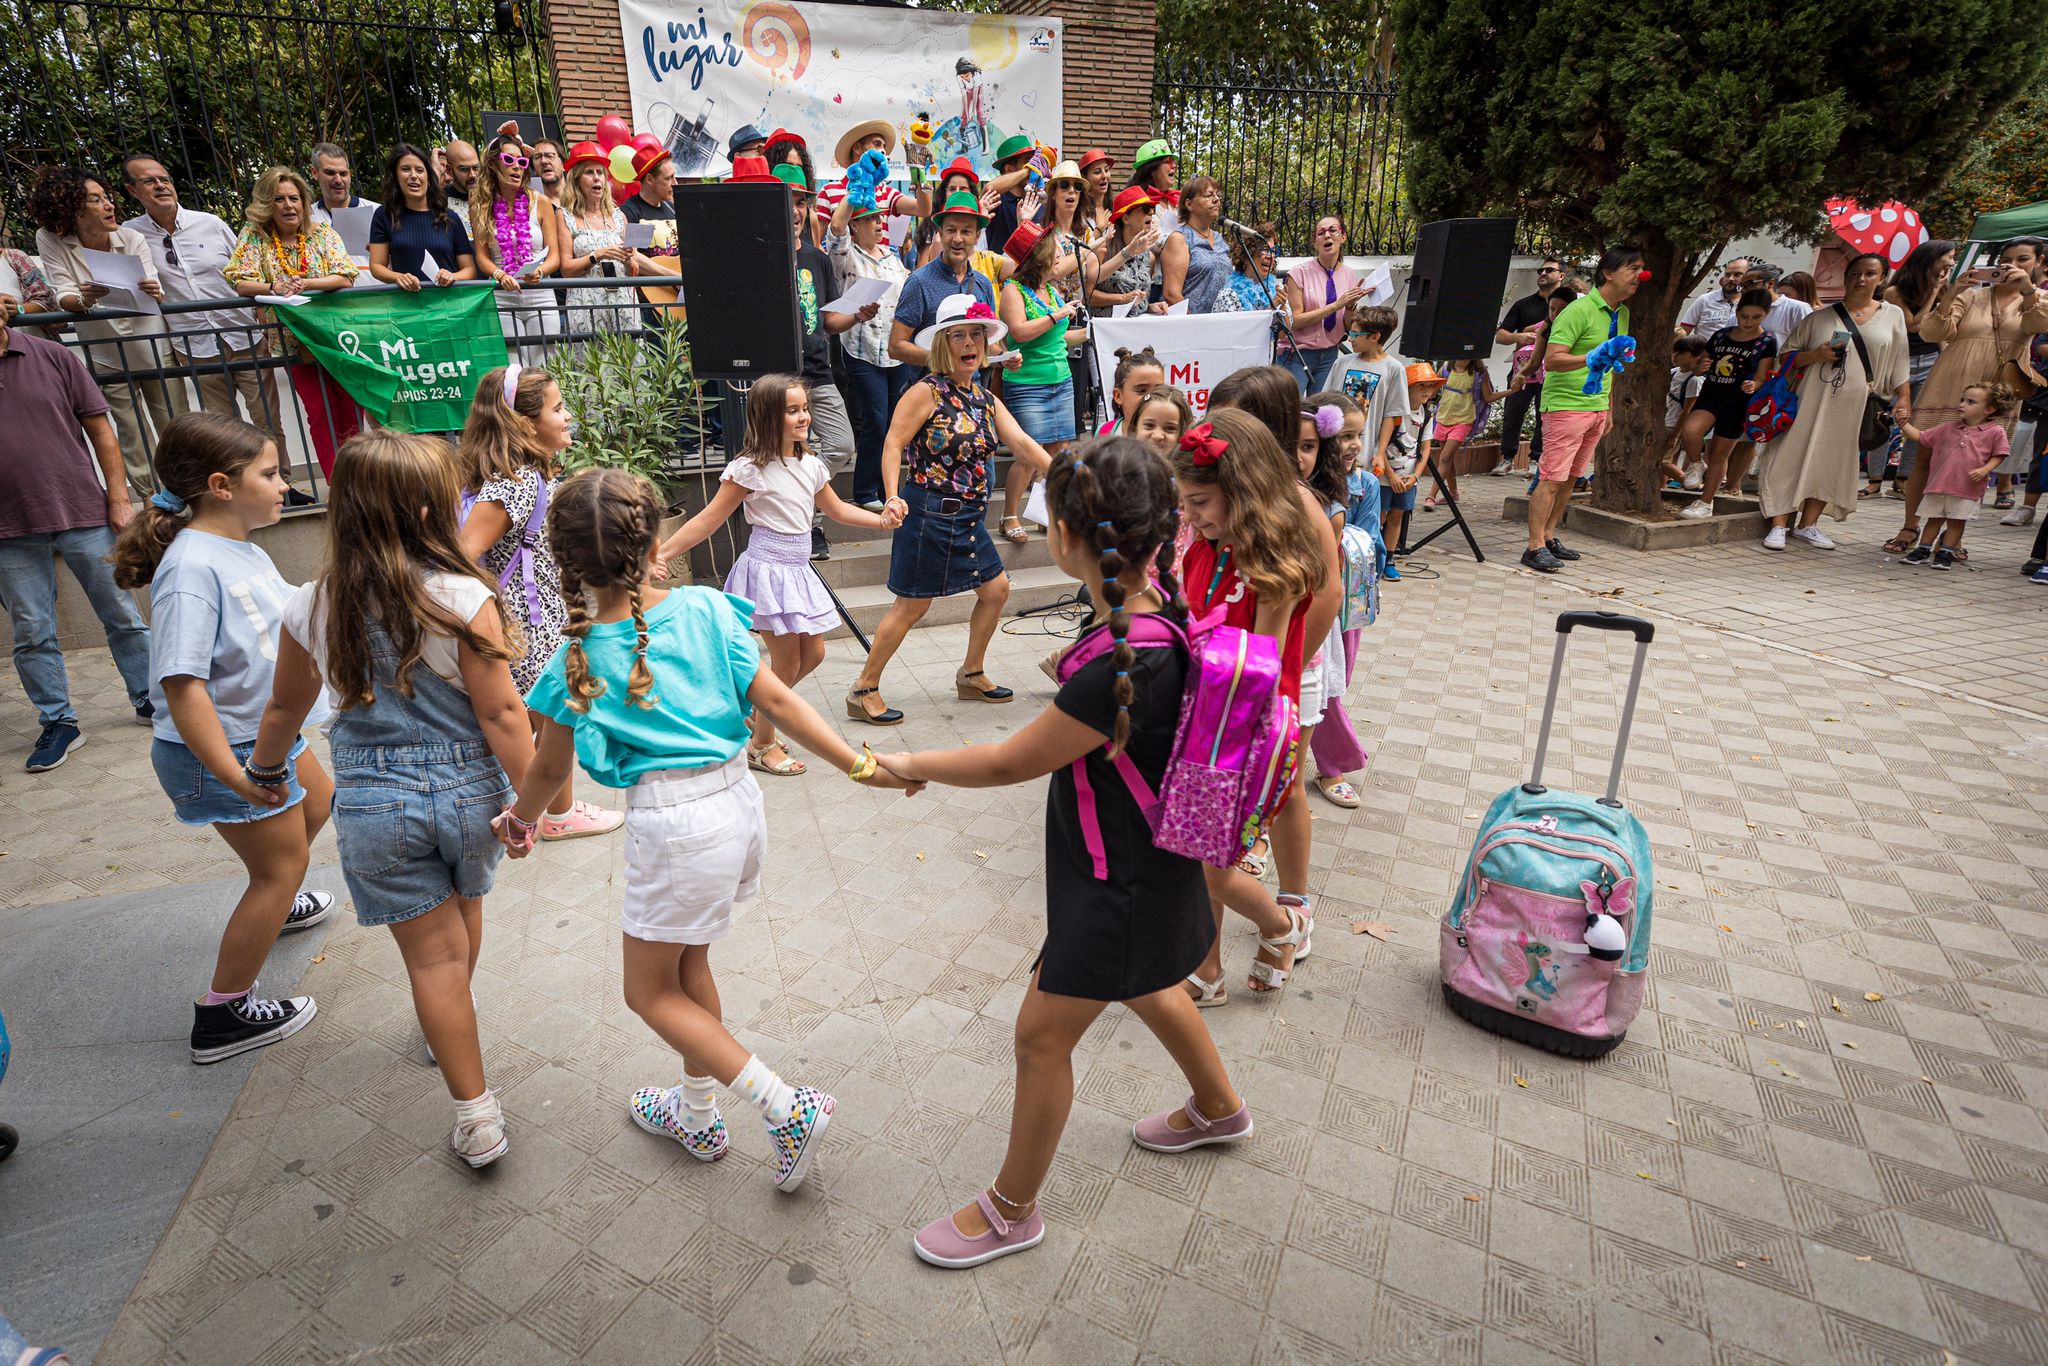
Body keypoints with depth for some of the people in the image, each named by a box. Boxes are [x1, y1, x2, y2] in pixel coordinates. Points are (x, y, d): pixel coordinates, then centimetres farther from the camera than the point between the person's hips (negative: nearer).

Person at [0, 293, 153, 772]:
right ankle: (57, 722, 18)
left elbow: (98, 426, 1)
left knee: (121, 615, 8)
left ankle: (148, 698, 23)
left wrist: (118, 497, -4)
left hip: (83, 513, -1)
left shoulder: (51, 356, 1)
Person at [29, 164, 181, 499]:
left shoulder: (131, 238, -8)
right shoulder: (50, 240, -9)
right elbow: (63, 296, -13)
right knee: (132, 439, 8)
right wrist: (83, 300, -36)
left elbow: (155, 292, -13)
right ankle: (150, 498, 20)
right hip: (108, 360, 0)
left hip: (155, 350, 0)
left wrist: (153, 293, -38)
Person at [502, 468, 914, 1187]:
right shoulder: (705, 608, -3)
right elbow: (776, 700, -7)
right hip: (739, 800, 5)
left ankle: (789, 1108, 9)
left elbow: (550, 769, 6)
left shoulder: (577, 658, -7)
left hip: (673, 825, -5)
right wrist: (858, 764, -3)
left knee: (650, 991, 15)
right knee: (686, 965, 25)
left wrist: (519, 820, 27)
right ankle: (698, 1116, 42)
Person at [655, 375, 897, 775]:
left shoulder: (810, 466, 6)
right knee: (787, 662, -1)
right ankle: (762, 745, 18)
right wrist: (662, 554, -18)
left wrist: (880, 520, 13)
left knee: (813, 654, 13)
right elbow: (709, 521, -13)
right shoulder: (751, 469, -15)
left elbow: (835, 509, 23)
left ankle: (756, 710, 33)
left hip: (797, 571, 8)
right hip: (767, 570, -8)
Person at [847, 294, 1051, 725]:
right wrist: (893, 498, -30)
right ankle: (864, 691, 9)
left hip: (969, 518, 8)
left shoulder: (985, 399, 11)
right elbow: (893, 446, -16)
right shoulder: (927, 392, -11)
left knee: (996, 589, 13)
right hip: (930, 513, -8)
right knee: (913, 605, -3)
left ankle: (971, 675, 30)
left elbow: (1021, 443, 6)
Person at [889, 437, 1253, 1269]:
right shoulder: (1157, 598, -12)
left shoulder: (1122, 667, -36)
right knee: (1143, 986, 32)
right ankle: (1218, 1108, 59)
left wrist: (914, 765, -11)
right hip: (1135, 853, 9)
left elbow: (1010, 763, -23)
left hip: (1123, 877, -9)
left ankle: (1011, 1211, 32)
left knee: (1041, 1036, 8)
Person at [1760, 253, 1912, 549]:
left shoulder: (1893, 315, 11)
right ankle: (1779, 526, -3)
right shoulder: (1820, 318, 7)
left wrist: (1904, 397, 2)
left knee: (1832, 464, 4)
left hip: (1856, 405, 2)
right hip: (1813, 400, -2)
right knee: (1793, 459, -7)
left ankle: (1808, 525, 13)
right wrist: (1815, 355, -11)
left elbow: (1899, 363, 10)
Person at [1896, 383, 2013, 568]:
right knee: (1934, 518, 11)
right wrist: (1905, 424, 1)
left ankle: (1945, 553, 12)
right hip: (1939, 484, 3)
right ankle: (1923, 550, 19)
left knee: (1956, 521, 5)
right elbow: (1920, 437, 12)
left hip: (1968, 489, -3)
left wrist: (1984, 470, -14)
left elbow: (1998, 455, 1)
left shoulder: (1995, 432, 0)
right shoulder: (1949, 428, 9)